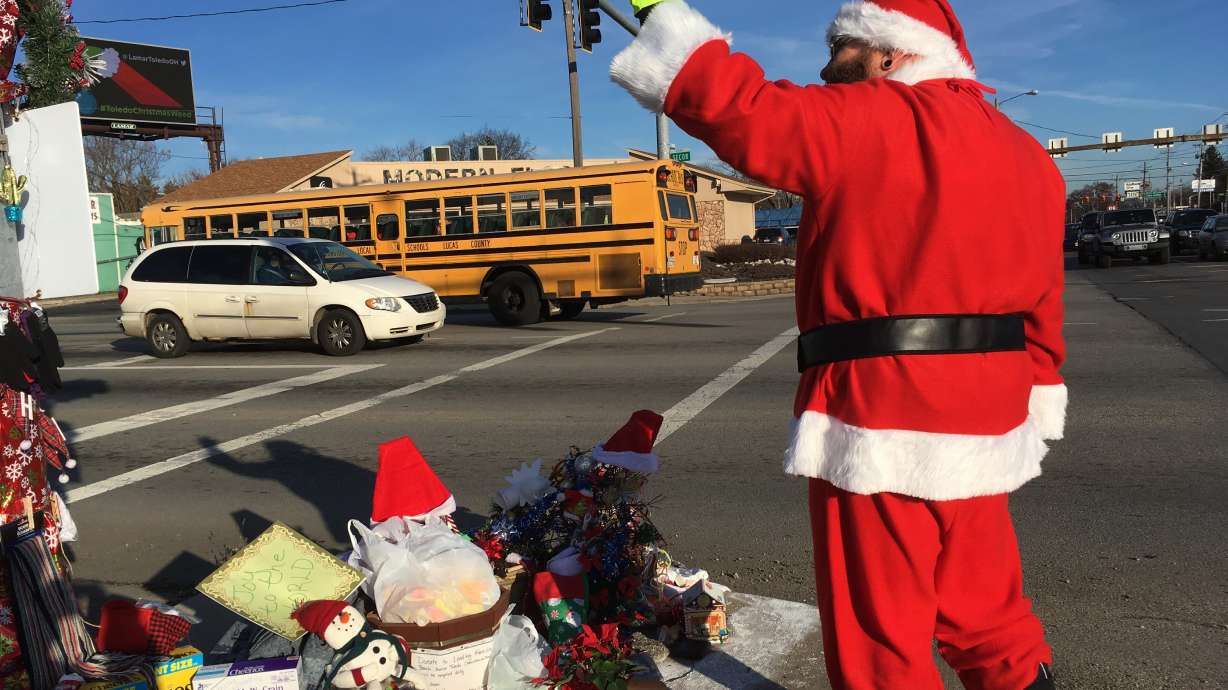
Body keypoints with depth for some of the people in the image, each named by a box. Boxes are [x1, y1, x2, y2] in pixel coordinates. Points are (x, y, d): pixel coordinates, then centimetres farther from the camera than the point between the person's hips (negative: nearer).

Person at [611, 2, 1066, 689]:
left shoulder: (870, 123, -8)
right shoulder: (1028, 156, 15)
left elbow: (739, 110, -14)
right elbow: (1042, 312, 16)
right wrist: (1035, 421, 21)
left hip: (882, 429, -8)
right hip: (985, 428, 8)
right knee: (986, 614, 22)